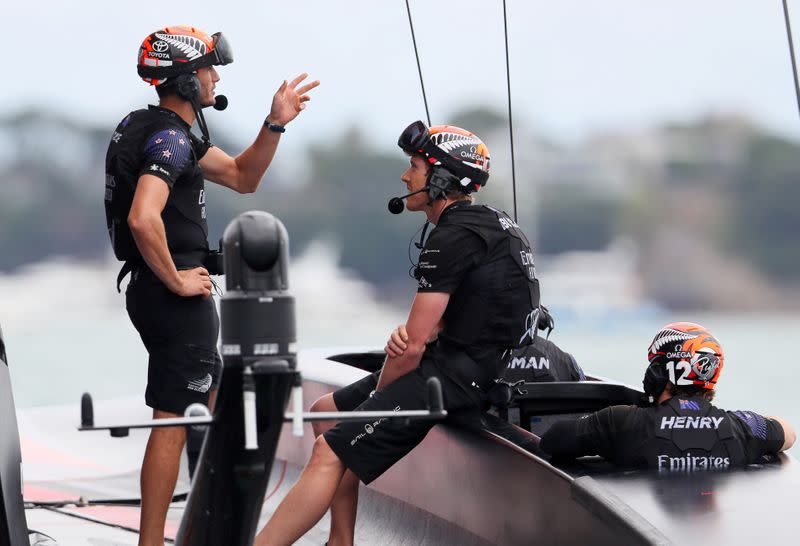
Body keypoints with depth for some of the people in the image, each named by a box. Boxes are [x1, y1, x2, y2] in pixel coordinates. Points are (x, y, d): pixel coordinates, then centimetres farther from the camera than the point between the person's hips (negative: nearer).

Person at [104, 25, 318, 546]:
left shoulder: (174, 132, 14)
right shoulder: (169, 137, -18)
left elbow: (241, 177, 21)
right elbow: (143, 219, -33)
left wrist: (276, 124, 8)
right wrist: (175, 280, -21)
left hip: (153, 289, 11)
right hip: (174, 295, -11)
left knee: (211, 402, 23)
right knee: (173, 420, -6)